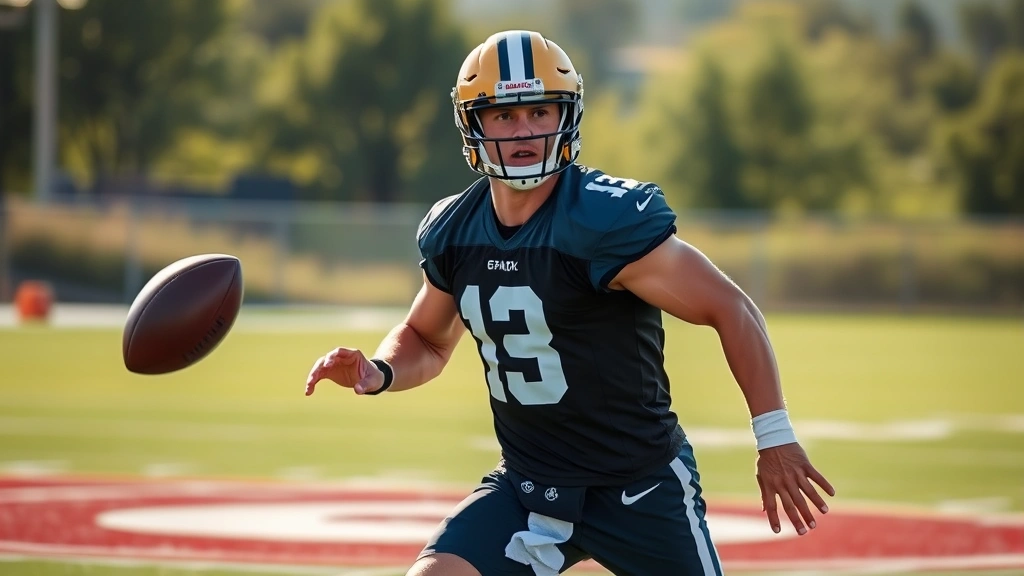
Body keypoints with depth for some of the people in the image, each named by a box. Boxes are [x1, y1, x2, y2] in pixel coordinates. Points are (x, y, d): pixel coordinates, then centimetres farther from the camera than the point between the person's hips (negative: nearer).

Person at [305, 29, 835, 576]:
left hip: (642, 487, -5)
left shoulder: (604, 219, -20)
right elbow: (428, 340, 18)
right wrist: (378, 373, -4)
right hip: (527, 487, 5)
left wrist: (775, 437, -19)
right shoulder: (453, 233, 0)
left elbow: (731, 310, -16)